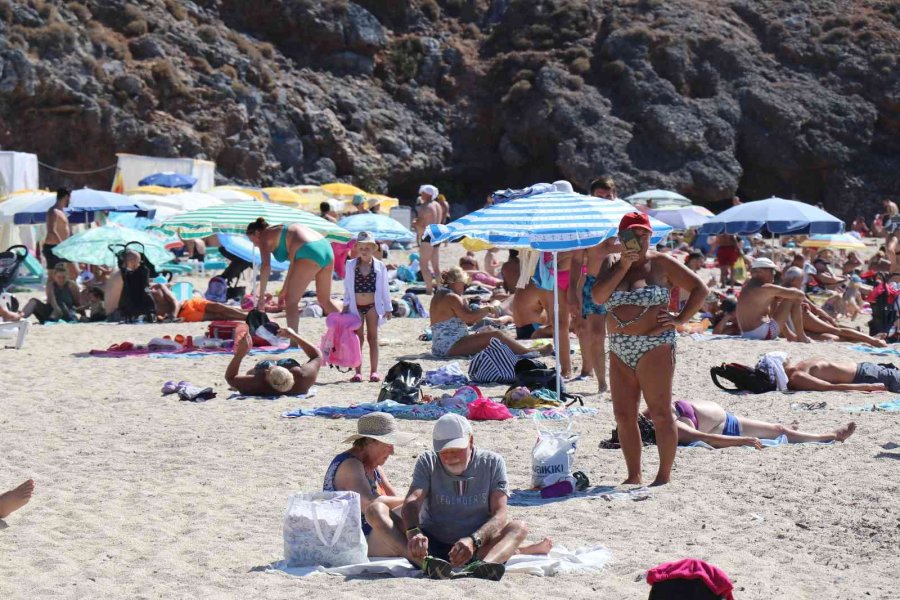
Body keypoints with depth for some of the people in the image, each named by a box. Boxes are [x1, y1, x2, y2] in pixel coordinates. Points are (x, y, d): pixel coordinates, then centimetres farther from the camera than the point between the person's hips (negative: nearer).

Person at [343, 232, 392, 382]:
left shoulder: (380, 266, 0)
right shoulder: (351, 266, 1)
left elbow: (384, 288, 3)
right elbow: (347, 287, 6)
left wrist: (387, 308, 4)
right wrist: (346, 305, 2)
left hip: (373, 306, -1)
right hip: (356, 306, 1)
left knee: (373, 338, 4)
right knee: (358, 338, 3)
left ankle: (374, 371, 6)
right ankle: (358, 372, 5)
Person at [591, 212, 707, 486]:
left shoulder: (661, 263, -1)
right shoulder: (611, 262, 11)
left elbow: (700, 288, 2)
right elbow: (598, 297, -5)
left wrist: (680, 319, -6)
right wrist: (623, 266, -9)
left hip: (654, 347, -5)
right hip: (619, 350, 5)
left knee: (660, 414, -5)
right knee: (623, 415, 6)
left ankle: (664, 475, 2)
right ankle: (633, 476, 14)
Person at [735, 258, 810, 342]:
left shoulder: (747, 286, 12)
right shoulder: (766, 288, -14)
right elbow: (799, 294, -9)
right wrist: (802, 297, 11)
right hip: (764, 334, -9)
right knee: (795, 298, -5)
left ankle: (790, 336, 37)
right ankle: (801, 337, 3)